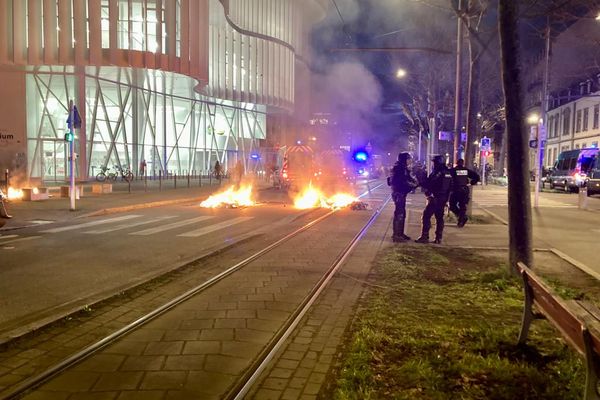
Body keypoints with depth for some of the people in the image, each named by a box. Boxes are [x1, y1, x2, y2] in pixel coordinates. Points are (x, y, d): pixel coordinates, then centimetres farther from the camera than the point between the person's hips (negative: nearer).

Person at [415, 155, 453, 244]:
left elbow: (427, 184, -14)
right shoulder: (448, 173, 10)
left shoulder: (436, 173, -15)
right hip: (443, 199, 8)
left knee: (426, 216, -4)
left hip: (434, 198, -8)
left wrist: (421, 183, 5)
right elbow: (450, 187, 16)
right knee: (439, 218, 13)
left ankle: (424, 237, -7)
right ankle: (438, 238, 13)